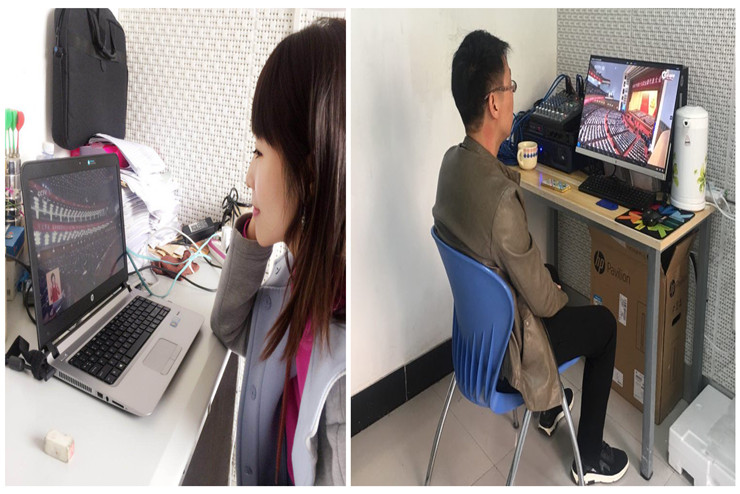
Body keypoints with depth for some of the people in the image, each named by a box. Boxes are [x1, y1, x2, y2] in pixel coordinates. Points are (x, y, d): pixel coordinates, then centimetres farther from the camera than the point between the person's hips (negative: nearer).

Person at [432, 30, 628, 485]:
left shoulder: (452, 161, -9)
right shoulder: (500, 195, -36)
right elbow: (540, 300, -23)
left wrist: (548, 281, 11)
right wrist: (560, 296, -1)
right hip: (504, 350, -8)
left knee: (551, 273, 31)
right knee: (604, 324, 13)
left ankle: (550, 407, 46)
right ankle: (590, 459, 28)